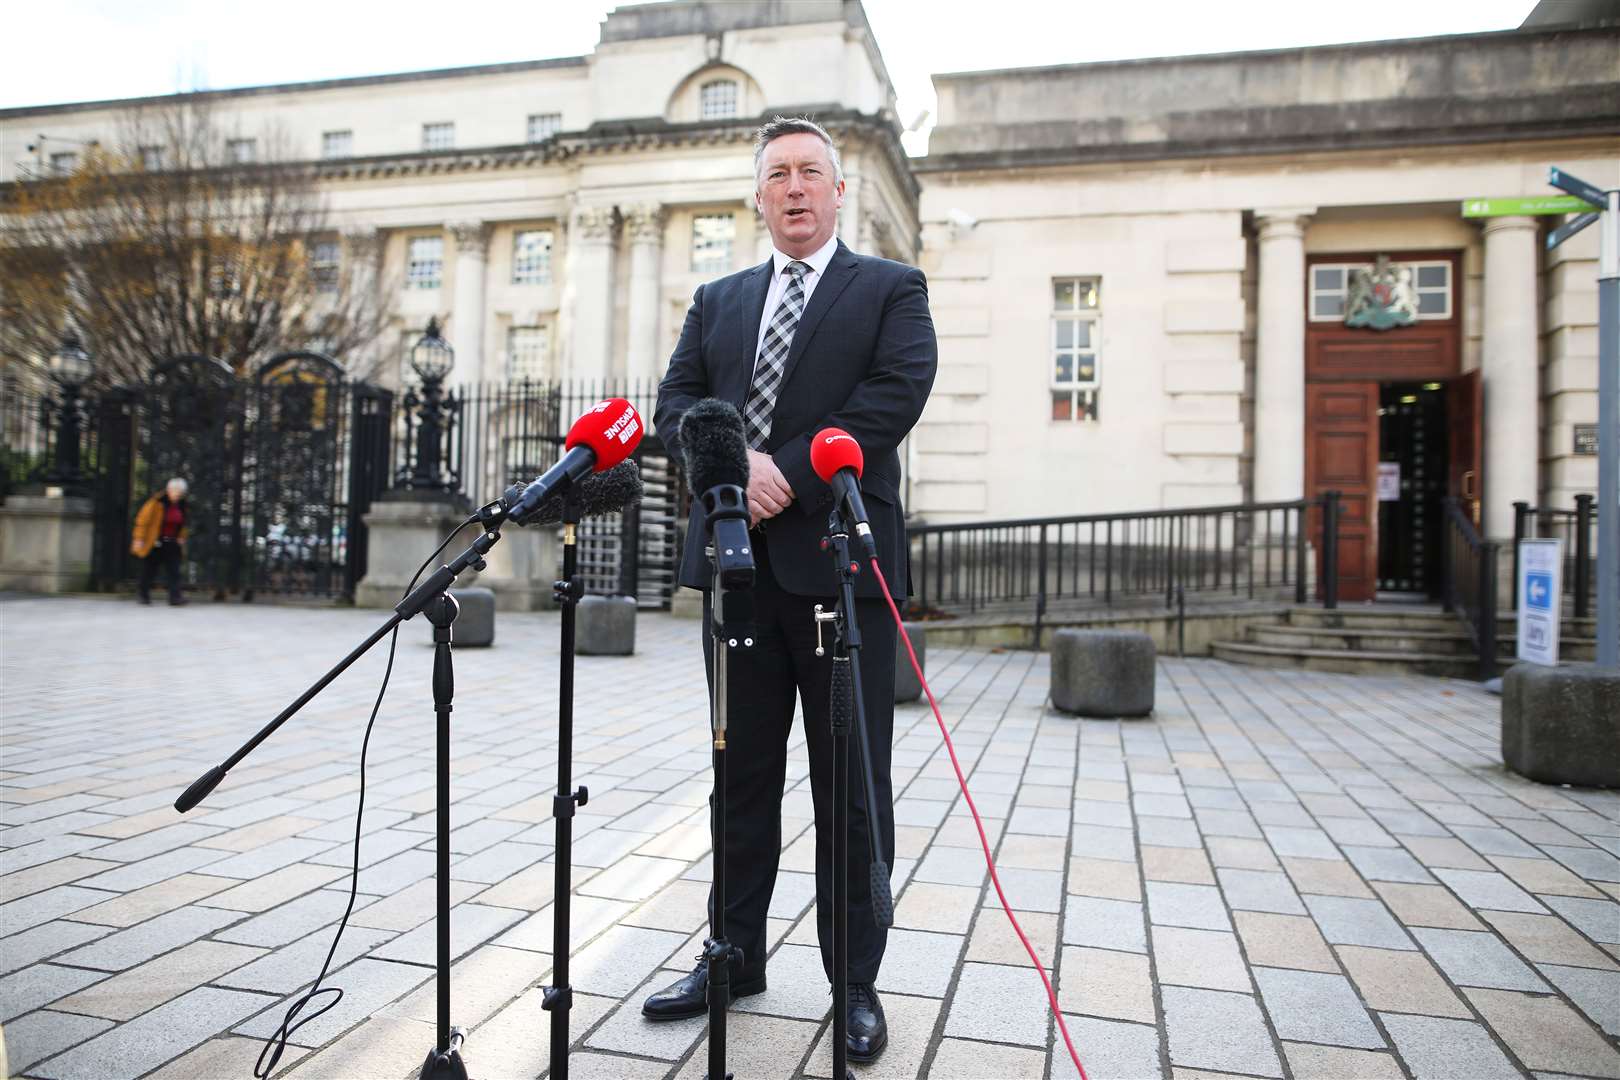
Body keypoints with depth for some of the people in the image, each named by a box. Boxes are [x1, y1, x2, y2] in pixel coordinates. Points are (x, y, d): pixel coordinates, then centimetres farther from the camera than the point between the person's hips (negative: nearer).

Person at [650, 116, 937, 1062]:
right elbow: (676, 403, 8)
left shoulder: (892, 288, 7)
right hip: (739, 558, 4)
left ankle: (855, 983, 17)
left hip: (840, 555, -4)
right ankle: (737, 956, 28)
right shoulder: (717, 300, 19)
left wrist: (793, 473, -15)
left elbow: (898, 391, -9)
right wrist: (732, 468, -11)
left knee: (852, 784, 3)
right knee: (743, 774, 13)